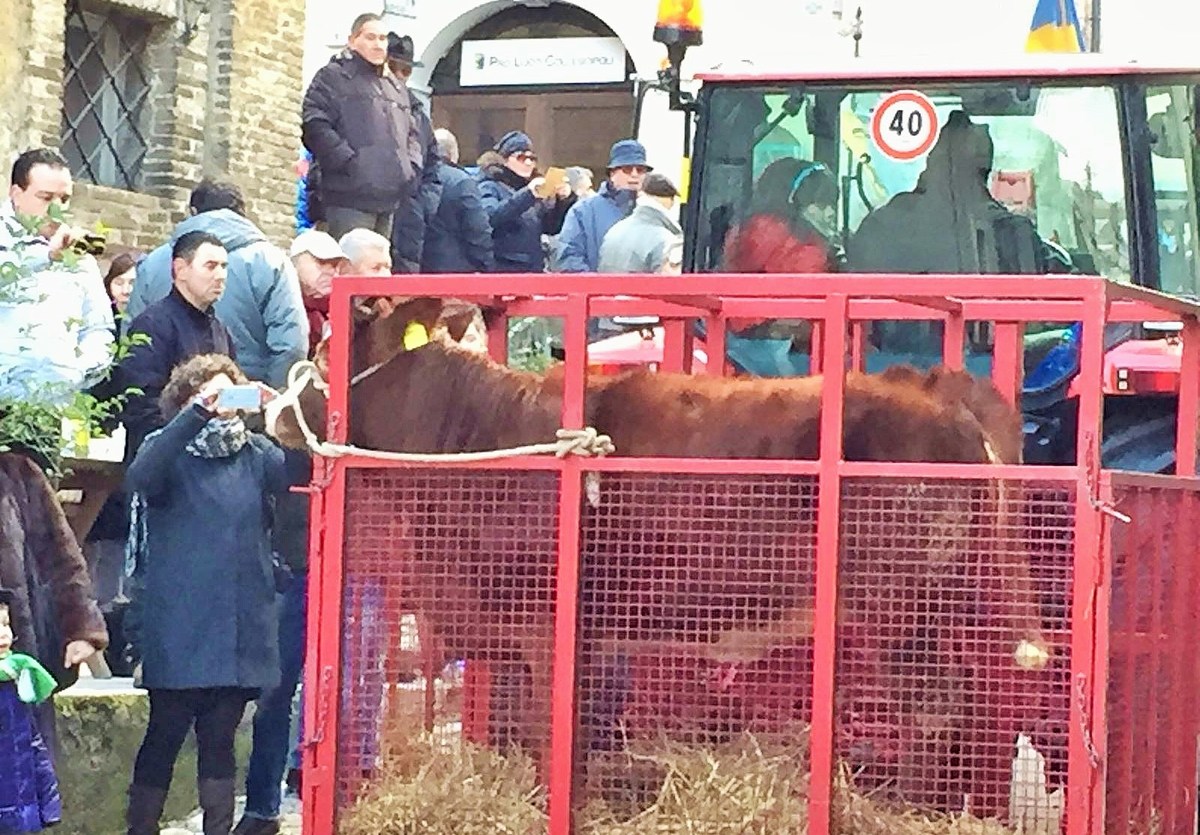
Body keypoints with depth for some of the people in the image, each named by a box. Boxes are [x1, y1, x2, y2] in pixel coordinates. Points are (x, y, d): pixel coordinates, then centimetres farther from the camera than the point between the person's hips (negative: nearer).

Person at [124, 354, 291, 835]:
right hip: (179, 628, -3)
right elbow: (142, 477, -21)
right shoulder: (168, 449, 2)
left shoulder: (255, 452, 11)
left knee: (220, 739, 10)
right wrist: (198, 413, -28)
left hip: (240, 627, 3)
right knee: (165, 733, 0)